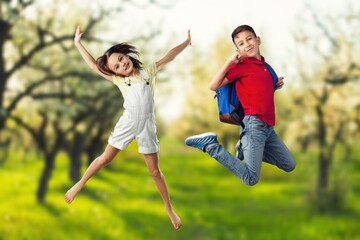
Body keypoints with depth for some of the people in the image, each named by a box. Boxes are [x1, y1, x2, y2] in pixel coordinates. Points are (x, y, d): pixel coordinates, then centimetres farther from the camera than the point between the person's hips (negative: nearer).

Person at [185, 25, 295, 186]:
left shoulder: (264, 65, 15)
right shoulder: (241, 65, -6)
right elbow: (213, 86, -13)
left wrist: (276, 85, 13)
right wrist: (229, 62, -16)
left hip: (269, 126, 8)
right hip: (254, 124, -8)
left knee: (289, 165, 17)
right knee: (251, 179, -13)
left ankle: (244, 148, 19)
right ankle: (211, 145, -3)